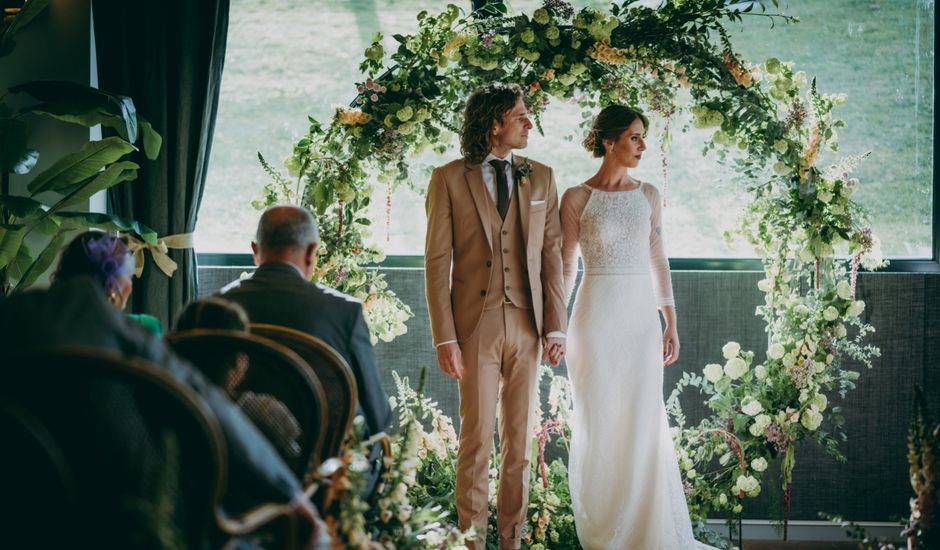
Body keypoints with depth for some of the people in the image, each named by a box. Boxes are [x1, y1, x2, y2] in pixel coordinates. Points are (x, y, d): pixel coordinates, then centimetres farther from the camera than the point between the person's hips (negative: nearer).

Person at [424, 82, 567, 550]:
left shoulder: (541, 178, 9)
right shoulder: (449, 179, -1)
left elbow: (552, 255, 8)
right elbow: (437, 262, -2)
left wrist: (556, 326, 0)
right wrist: (445, 338, -8)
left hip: (527, 325, 3)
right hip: (475, 322, -3)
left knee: (520, 439, 7)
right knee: (477, 437, 0)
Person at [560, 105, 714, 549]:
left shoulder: (647, 195, 8)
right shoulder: (577, 198, -3)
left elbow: (658, 261, 10)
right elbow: (566, 265, 0)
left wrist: (671, 324, 6)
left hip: (642, 317, 3)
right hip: (597, 315, -3)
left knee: (645, 421, 3)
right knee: (598, 422, 2)